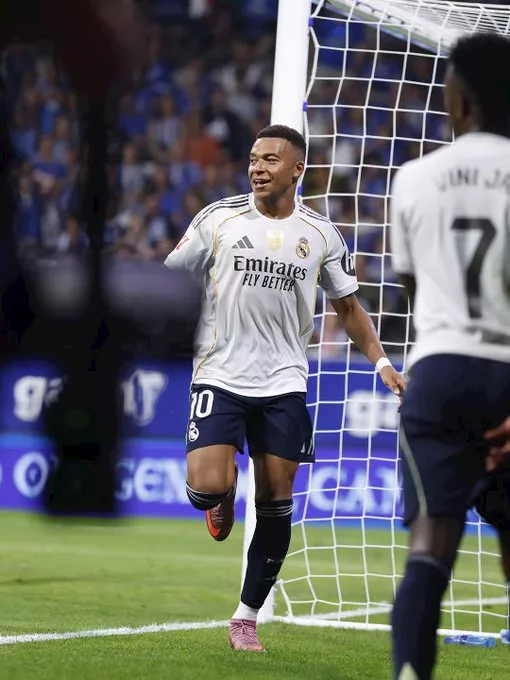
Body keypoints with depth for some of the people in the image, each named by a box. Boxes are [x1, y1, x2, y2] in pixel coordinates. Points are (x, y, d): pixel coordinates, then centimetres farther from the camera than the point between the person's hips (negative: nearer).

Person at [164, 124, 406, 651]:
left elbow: (347, 307, 16)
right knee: (207, 486, -19)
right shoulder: (218, 219, -1)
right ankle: (223, 499, 21)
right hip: (220, 376, -2)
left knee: (275, 503, 0)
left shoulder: (321, 235, 5)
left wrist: (381, 362, 5)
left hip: (283, 384, 2)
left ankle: (247, 617, 13)